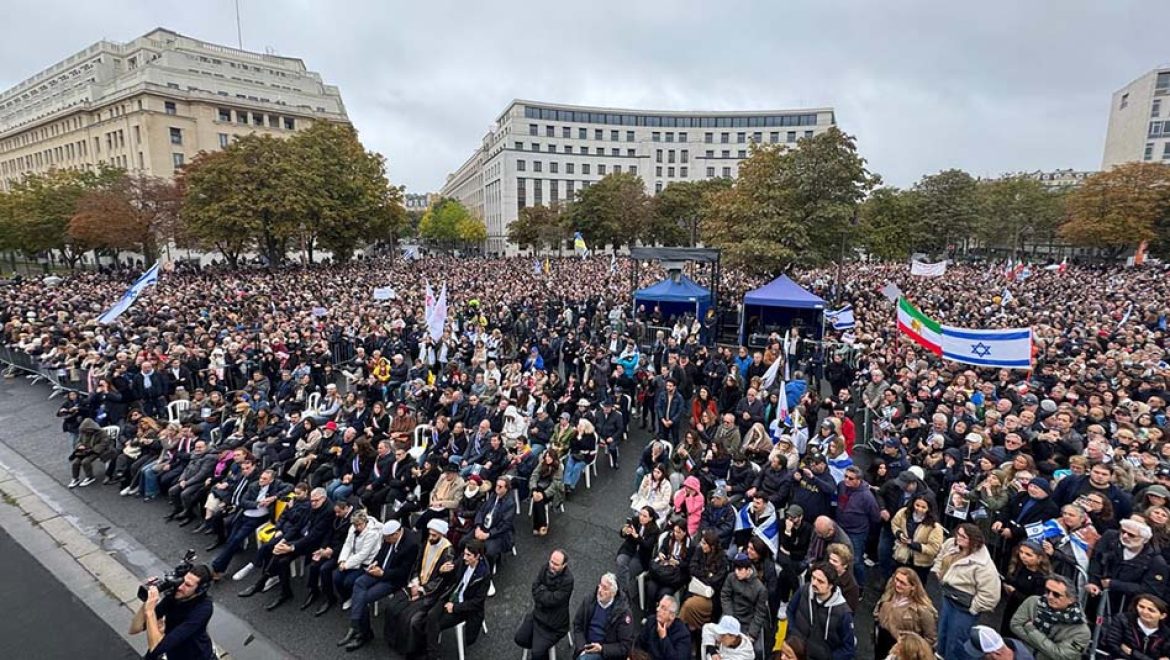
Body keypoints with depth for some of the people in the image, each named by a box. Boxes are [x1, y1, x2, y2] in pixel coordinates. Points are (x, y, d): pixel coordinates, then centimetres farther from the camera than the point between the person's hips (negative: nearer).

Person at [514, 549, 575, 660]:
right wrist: (546, 595, -17)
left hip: (553, 623, -6)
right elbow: (535, 586, -3)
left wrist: (541, 590, -13)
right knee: (519, 639, 7)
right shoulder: (547, 568, -8)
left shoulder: (567, 580, -27)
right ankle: (538, 644, 30)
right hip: (538, 613, 6)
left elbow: (551, 600, -26)